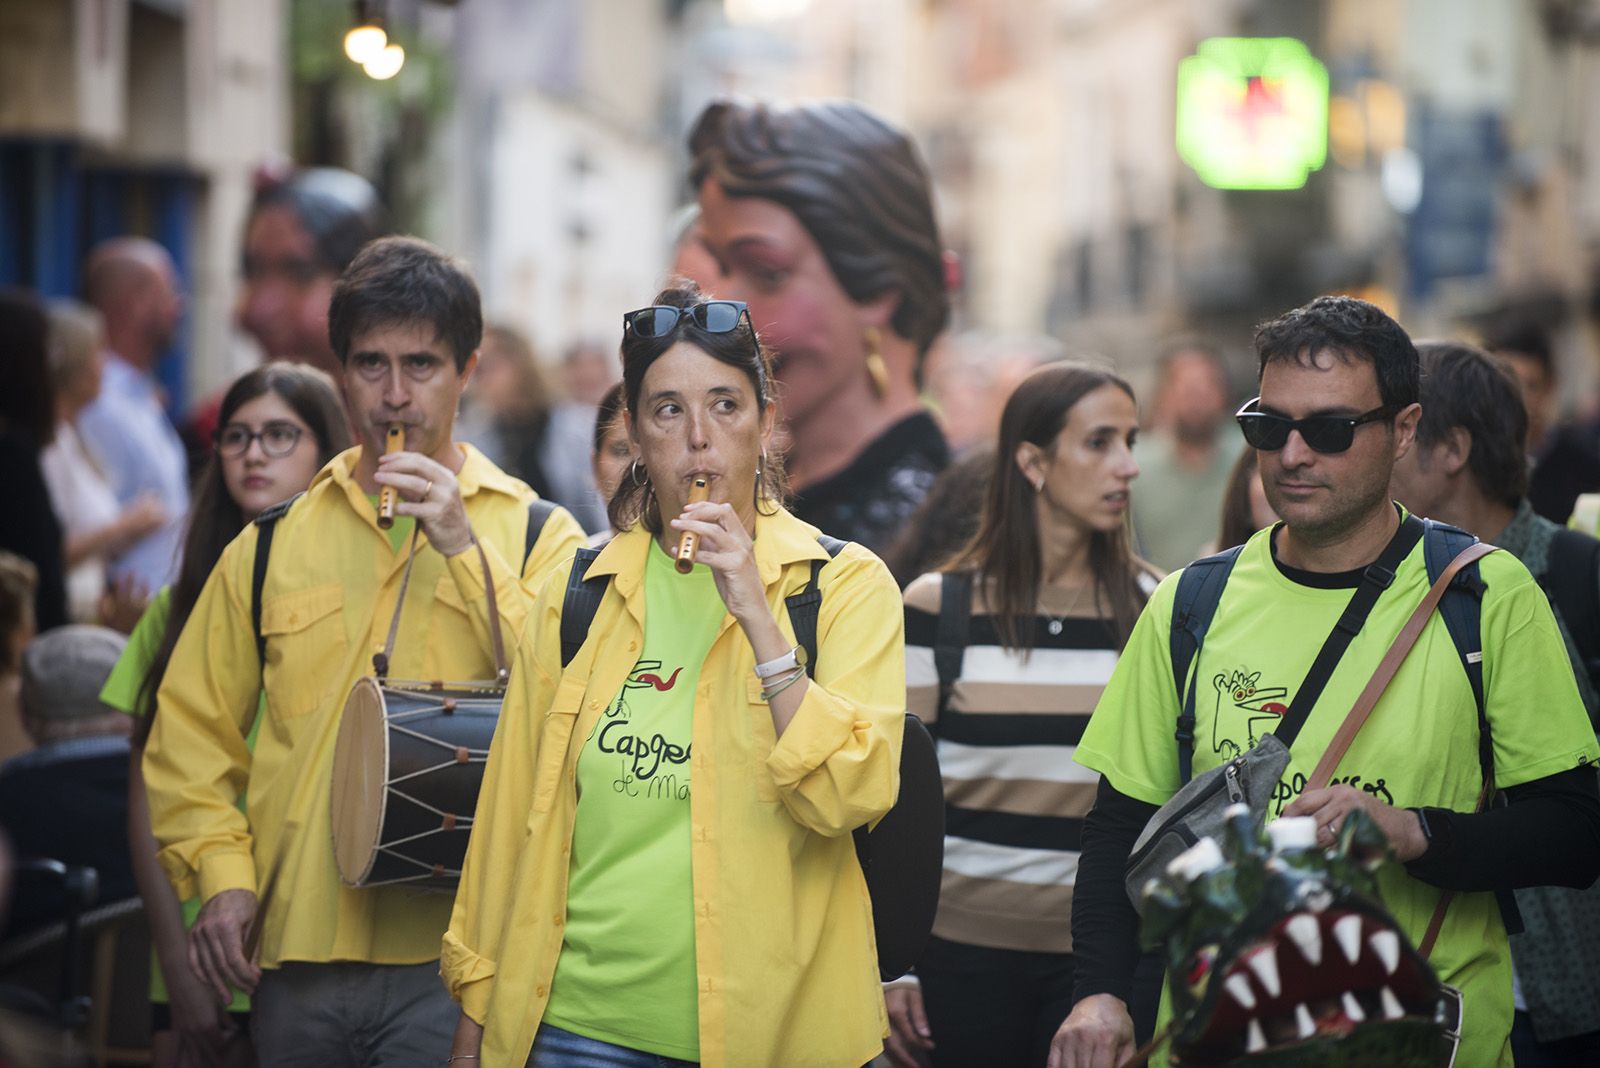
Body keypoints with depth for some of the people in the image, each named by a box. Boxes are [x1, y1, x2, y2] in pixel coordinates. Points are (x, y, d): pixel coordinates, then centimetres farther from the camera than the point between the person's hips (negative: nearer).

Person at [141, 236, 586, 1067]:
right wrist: (222, 872, -1)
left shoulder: (538, 539, 7)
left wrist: (464, 547, -11)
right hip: (295, 952, 3)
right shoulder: (268, 550, 13)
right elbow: (190, 733, 14)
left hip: (457, 959, -3)